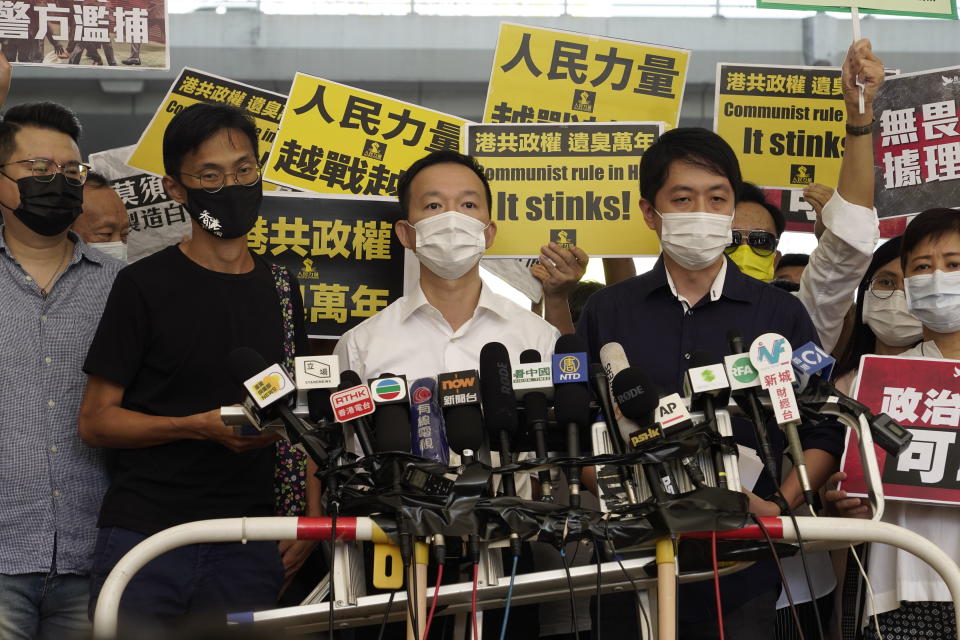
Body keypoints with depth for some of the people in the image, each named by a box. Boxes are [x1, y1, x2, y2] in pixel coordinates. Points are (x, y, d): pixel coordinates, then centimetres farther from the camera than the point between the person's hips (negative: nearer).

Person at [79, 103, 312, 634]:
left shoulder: (279, 290, 13)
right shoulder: (146, 285, -1)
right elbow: (96, 420, -3)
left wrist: (311, 513, 6)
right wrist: (202, 426, -17)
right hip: (143, 533, -3)